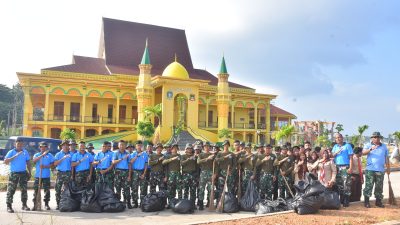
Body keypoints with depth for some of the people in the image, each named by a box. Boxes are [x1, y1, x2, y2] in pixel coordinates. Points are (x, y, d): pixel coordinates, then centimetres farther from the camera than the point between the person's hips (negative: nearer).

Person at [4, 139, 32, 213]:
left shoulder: (25, 152, 9)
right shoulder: (11, 152, -1)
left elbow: (28, 163, 14)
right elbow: (5, 161, -13)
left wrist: (29, 173, 9)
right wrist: (15, 156, -21)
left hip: (23, 173, 3)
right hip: (13, 173, -3)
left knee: (24, 189, 5)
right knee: (11, 190, -3)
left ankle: (24, 205, 13)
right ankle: (9, 206, 3)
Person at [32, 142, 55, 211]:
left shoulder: (50, 155, 7)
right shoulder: (37, 155, 8)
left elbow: (52, 164, 2)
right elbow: (34, 160, -13)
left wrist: (45, 166, -14)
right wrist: (42, 155, -21)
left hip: (46, 176, 0)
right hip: (38, 175, 0)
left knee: (47, 190, 3)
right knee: (36, 190, 0)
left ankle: (46, 204, 14)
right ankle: (35, 204, 8)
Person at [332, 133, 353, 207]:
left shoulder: (347, 145, 2)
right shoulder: (335, 147, 17)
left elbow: (351, 157, -3)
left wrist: (350, 168, -12)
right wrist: (336, 152, -11)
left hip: (345, 167, -5)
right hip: (337, 167, 5)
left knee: (346, 184, -9)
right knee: (339, 184, 6)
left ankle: (346, 201, -6)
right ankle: (341, 200, 14)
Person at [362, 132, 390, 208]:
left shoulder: (384, 146, 13)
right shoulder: (368, 145, 4)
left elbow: (386, 158, 15)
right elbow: (363, 152, -14)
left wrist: (388, 168, 12)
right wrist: (370, 149, -32)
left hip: (380, 170, 3)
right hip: (370, 169, -3)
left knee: (379, 187, 8)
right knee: (368, 186, -4)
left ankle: (378, 201, 18)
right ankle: (366, 202, 0)